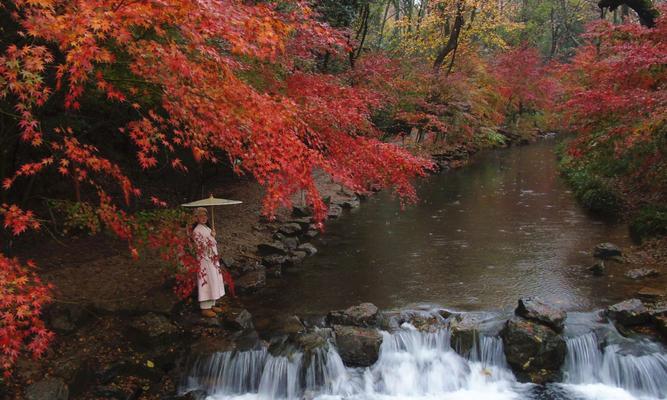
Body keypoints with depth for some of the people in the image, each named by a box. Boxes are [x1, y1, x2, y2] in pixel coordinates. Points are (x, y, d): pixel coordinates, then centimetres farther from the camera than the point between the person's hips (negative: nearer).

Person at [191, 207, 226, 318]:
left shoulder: (208, 229, 13)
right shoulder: (196, 231, -12)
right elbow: (202, 247, -20)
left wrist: (216, 257, 12)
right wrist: (212, 237, -16)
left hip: (212, 259, 9)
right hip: (205, 260, -9)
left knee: (213, 282, 12)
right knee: (206, 282, -6)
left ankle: (211, 305, 22)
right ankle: (205, 308, 0)